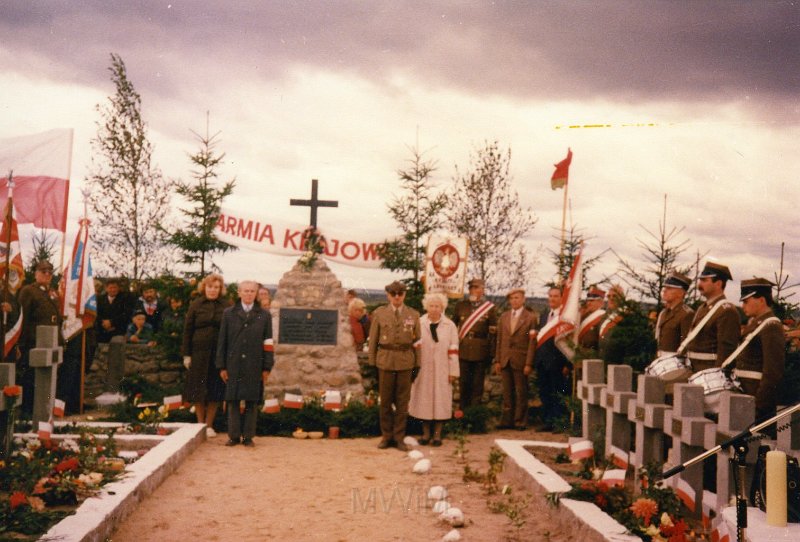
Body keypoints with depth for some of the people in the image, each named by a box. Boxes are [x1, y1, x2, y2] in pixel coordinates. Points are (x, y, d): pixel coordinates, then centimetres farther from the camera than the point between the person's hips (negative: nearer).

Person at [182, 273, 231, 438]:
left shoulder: (226, 306, 3)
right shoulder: (196, 305, 4)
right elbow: (187, 330, 4)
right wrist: (186, 354, -1)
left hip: (219, 353, 0)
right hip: (199, 352, 0)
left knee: (215, 390, 4)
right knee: (198, 389, 5)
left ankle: (209, 425, 15)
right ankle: (200, 423, 17)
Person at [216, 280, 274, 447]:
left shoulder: (264, 316, 5)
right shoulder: (229, 313, 6)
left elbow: (268, 344, 4)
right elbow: (222, 341, 5)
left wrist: (267, 368, -1)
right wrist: (221, 366, 1)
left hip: (254, 367, 0)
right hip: (233, 365, 0)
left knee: (252, 402, 4)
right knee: (233, 401, 3)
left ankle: (248, 436, 12)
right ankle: (234, 435, 12)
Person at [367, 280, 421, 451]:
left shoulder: (413, 315, 5)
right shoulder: (379, 313, 3)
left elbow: (417, 341, 6)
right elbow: (373, 339, 4)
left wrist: (417, 365, 1)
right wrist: (371, 363, 1)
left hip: (405, 362, 1)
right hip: (385, 360, 0)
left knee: (402, 401, 4)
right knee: (385, 400, 6)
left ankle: (399, 437, 12)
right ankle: (386, 436, 16)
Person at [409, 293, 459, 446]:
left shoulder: (450, 326, 2)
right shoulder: (419, 324, 1)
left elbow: (453, 351, 0)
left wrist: (453, 371, -4)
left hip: (441, 371, -1)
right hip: (423, 370, 1)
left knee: (440, 400, 2)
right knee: (424, 400, 5)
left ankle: (437, 434, 12)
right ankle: (426, 433, 18)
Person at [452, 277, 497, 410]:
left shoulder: (490, 308, 2)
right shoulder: (460, 305, 7)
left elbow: (493, 333, 1)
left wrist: (491, 354, -2)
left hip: (480, 351, -2)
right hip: (463, 350, 2)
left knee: (478, 384, 4)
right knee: (463, 383, 7)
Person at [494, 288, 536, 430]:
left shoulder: (530, 317, -2)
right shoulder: (504, 317, 11)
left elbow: (532, 342, -5)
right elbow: (499, 340, 12)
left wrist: (529, 363, -10)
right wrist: (497, 360, 6)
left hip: (520, 360, -4)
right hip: (505, 360, 4)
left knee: (521, 393, 3)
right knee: (507, 392, 8)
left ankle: (520, 422, 10)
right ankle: (507, 420, 14)